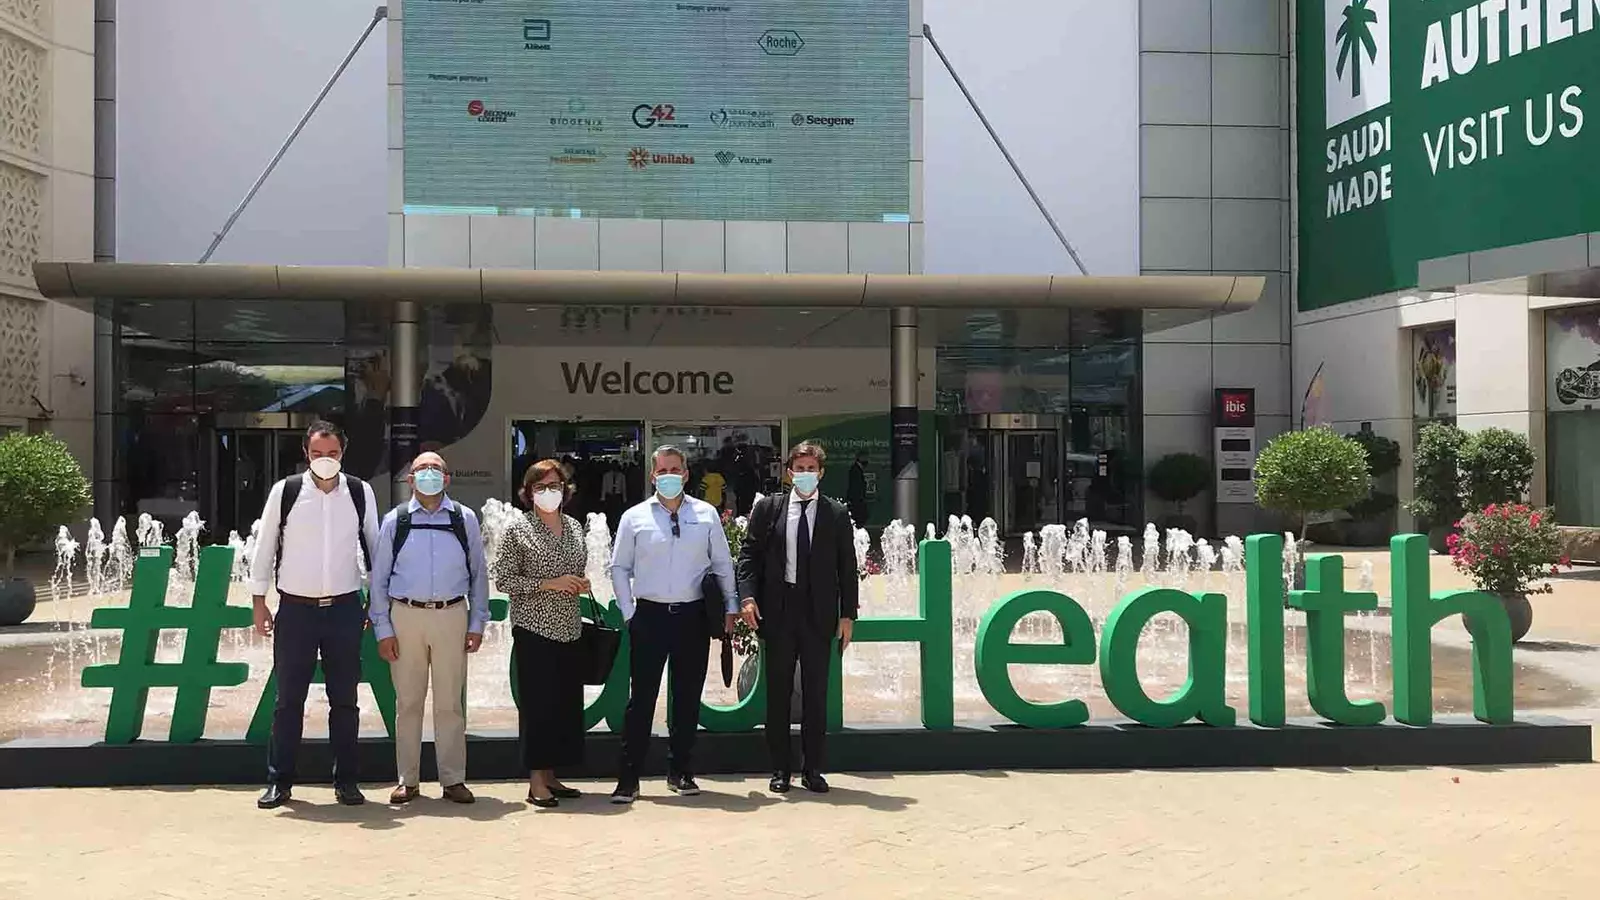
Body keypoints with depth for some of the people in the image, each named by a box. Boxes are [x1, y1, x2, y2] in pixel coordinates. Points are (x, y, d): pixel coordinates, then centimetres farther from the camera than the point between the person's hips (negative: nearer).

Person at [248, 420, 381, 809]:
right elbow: (265, 547, 4)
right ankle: (279, 781, 14)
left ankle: (345, 780, 16)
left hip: (345, 609, 1)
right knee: (289, 698, 4)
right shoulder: (285, 491, -2)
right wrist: (259, 601, 2)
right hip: (296, 609, -1)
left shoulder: (360, 493, 1)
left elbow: (373, 545, 10)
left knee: (345, 699, 6)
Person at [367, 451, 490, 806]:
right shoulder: (395, 521, 4)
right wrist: (383, 629, 1)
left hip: (451, 616, 0)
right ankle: (407, 780, 16)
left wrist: (477, 624, 5)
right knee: (408, 702, 6)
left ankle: (453, 779, 12)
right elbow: (379, 577, 6)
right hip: (406, 616, 0)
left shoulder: (465, 520, 6)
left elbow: (478, 574, 9)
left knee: (450, 703, 4)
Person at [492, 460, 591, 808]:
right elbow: (503, 579, -7)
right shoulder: (518, 529, -4)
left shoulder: (574, 526, 12)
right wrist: (549, 584, -15)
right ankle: (536, 781, 3)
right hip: (534, 629, -6)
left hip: (569, 629, 6)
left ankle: (551, 775, 16)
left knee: (566, 701, 6)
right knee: (536, 702, -4)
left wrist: (581, 584, 1)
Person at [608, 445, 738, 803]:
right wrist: (629, 613, 0)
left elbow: (723, 563, 9)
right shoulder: (634, 517, 2)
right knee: (641, 698, -2)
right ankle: (628, 779, 3)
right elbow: (619, 568, 6)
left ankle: (680, 772, 22)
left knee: (688, 697, 9)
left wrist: (729, 607, 5)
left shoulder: (707, 515, 5)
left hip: (692, 615, 2)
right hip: (649, 616, -2)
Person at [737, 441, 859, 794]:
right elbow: (749, 554, 4)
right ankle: (780, 769, 13)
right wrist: (747, 596, -9)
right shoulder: (767, 508, 6)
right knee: (778, 692, 5)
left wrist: (848, 614, 1)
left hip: (819, 613, 0)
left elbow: (847, 567, 6)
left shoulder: (836, 514, 6)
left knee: (816, 693, 4)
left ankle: (813, 769, 13)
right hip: (777, 611, 0)